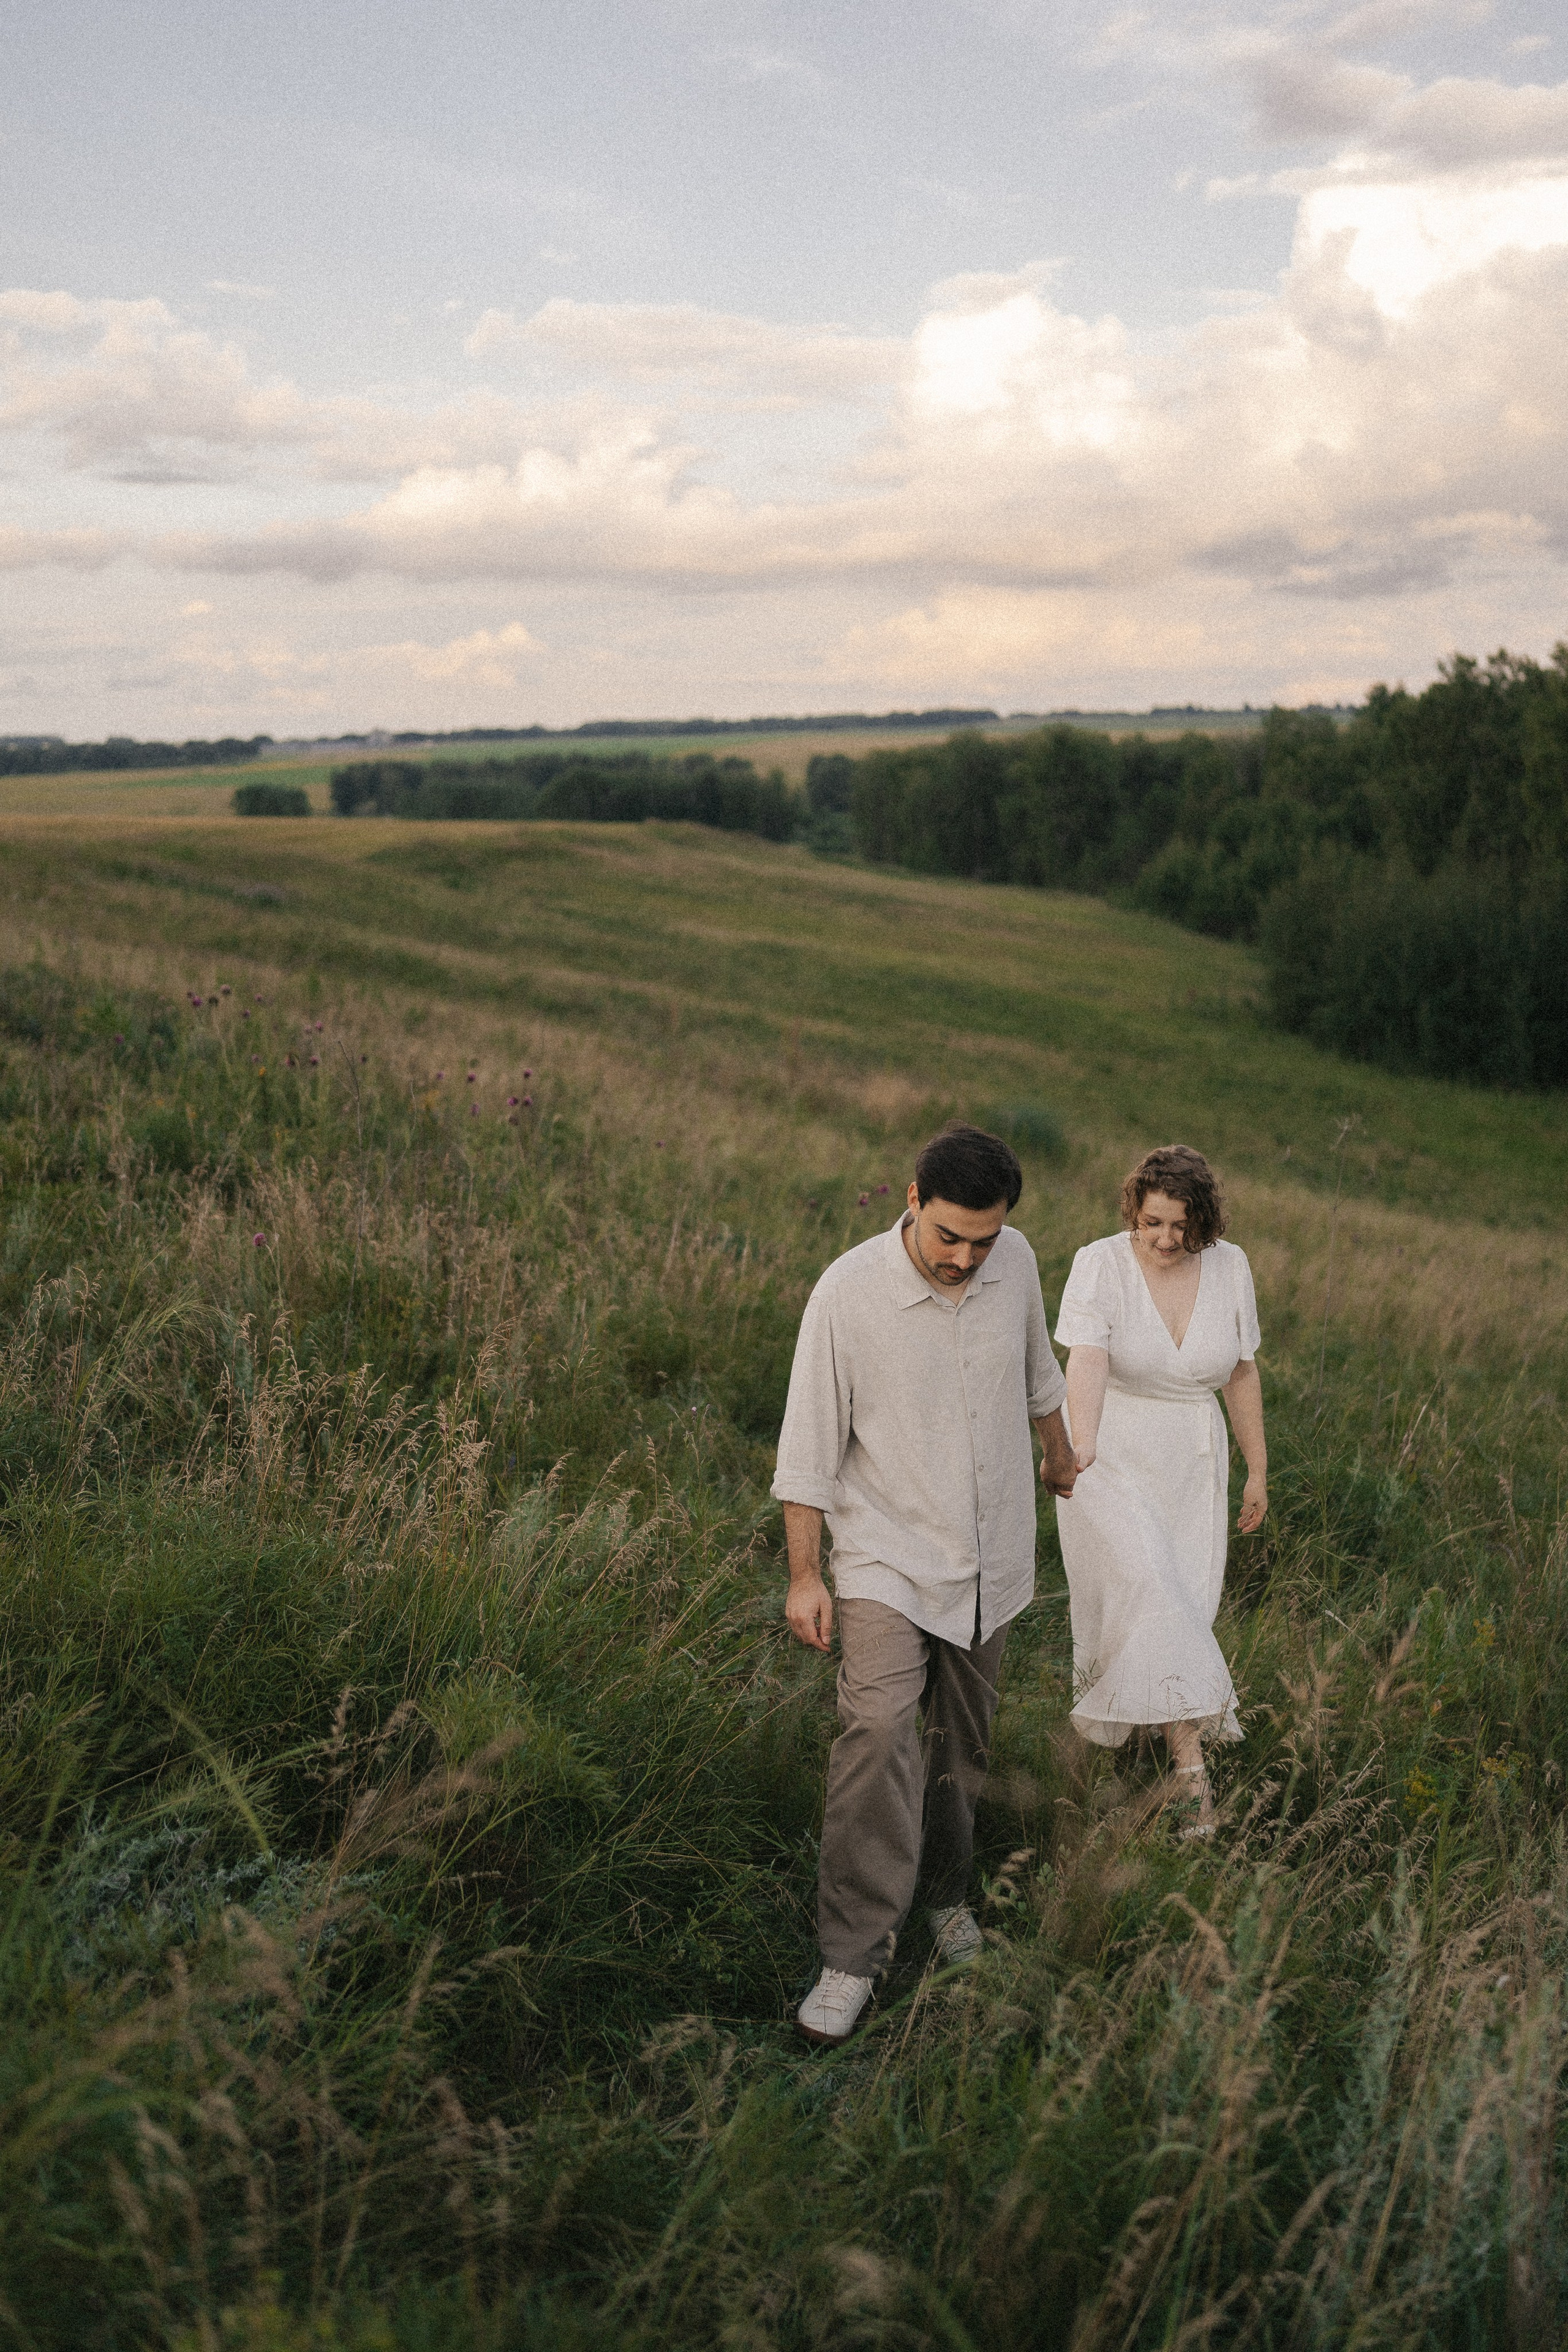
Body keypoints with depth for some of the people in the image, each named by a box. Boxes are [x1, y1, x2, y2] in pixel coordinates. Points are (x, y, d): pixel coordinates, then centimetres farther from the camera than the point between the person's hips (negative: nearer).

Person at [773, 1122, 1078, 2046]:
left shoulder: (1017, 1263, -5)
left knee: (963, 1745, 14)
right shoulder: (848, 1294, -19)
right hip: (888, 1561, -4)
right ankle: (854, 1954, -10)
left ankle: (947, 1895, 38)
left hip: (991, 1558, 4)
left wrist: (1060, 1454, 32)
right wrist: (805, 1574, -9)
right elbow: (809, 1444, -11)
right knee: (877, 1733, -20)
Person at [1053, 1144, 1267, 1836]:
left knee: (1179, 1610, 5)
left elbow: (1242, 1373, 8)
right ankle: (1190, 1763, -9)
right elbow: (1086, 1360, -29)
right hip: (1111, 1462, -4)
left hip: (1190, 1466, 4)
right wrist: (1082, 1444, -46)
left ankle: (1105, 1717, 29)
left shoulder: (1229, 1268, -2)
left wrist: (1258, 1470, 12)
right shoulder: (1100, 1265, -14)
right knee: (1147, 1595, -16)